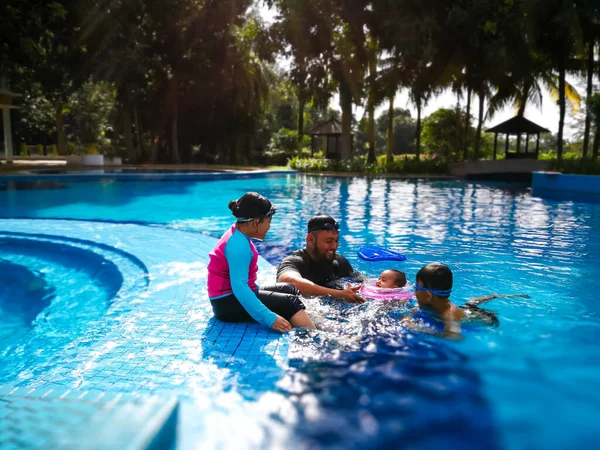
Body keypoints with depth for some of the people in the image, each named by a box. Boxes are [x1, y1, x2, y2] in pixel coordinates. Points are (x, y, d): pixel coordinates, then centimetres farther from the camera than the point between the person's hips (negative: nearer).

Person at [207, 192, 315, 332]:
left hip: (233, 297, 11)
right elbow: (239, 287, -31)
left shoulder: (237, 236, 9)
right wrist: (269, 318, -35)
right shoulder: (238, 244, -22)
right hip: (229, 303, -11)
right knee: (291, 302, -17)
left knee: (289, 289, 11)